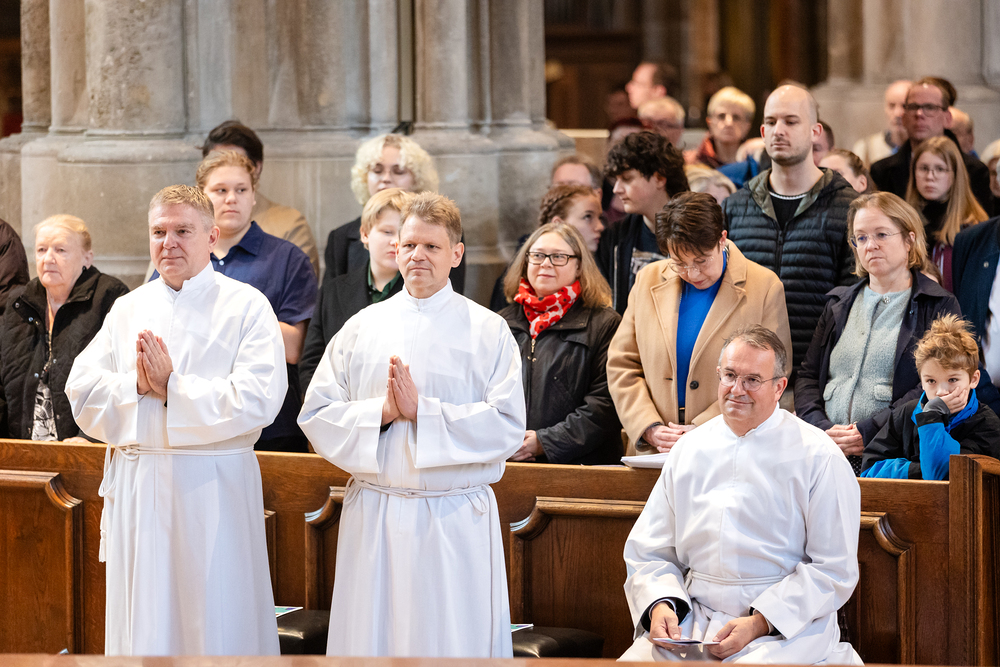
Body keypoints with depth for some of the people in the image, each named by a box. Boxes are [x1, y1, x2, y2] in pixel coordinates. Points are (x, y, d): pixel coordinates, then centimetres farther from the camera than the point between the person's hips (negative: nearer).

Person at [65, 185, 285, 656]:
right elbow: (82, 392, 6)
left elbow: (257, 401, -13)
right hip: (136, 487, 4)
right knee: (142, 623, 6)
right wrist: (136, 384, -12)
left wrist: (171, 387, -13)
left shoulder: (246, 306, -1)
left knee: (217, 625, -2)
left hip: (213, 488, -4)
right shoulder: (128, 309, 14)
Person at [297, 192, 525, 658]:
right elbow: (317, 414, 4)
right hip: (373, 518, 2)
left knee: (454, 640, -1)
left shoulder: (489, 331, 2)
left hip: (456, 521, -2)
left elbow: (508, 427, -9)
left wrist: (422, 411, -15)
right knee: (370, 637, 3)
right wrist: (382, 411, -12)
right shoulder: (361, 328, 9)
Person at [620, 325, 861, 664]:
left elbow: (834, 569, -5)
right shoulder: (689, 449, 14)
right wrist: (660, 605, -6)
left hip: (786, 626, -4)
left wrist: (759, 623, -15)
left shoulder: (818, 457, 0)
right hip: (694, 618, 4)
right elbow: (648, 553, 16)